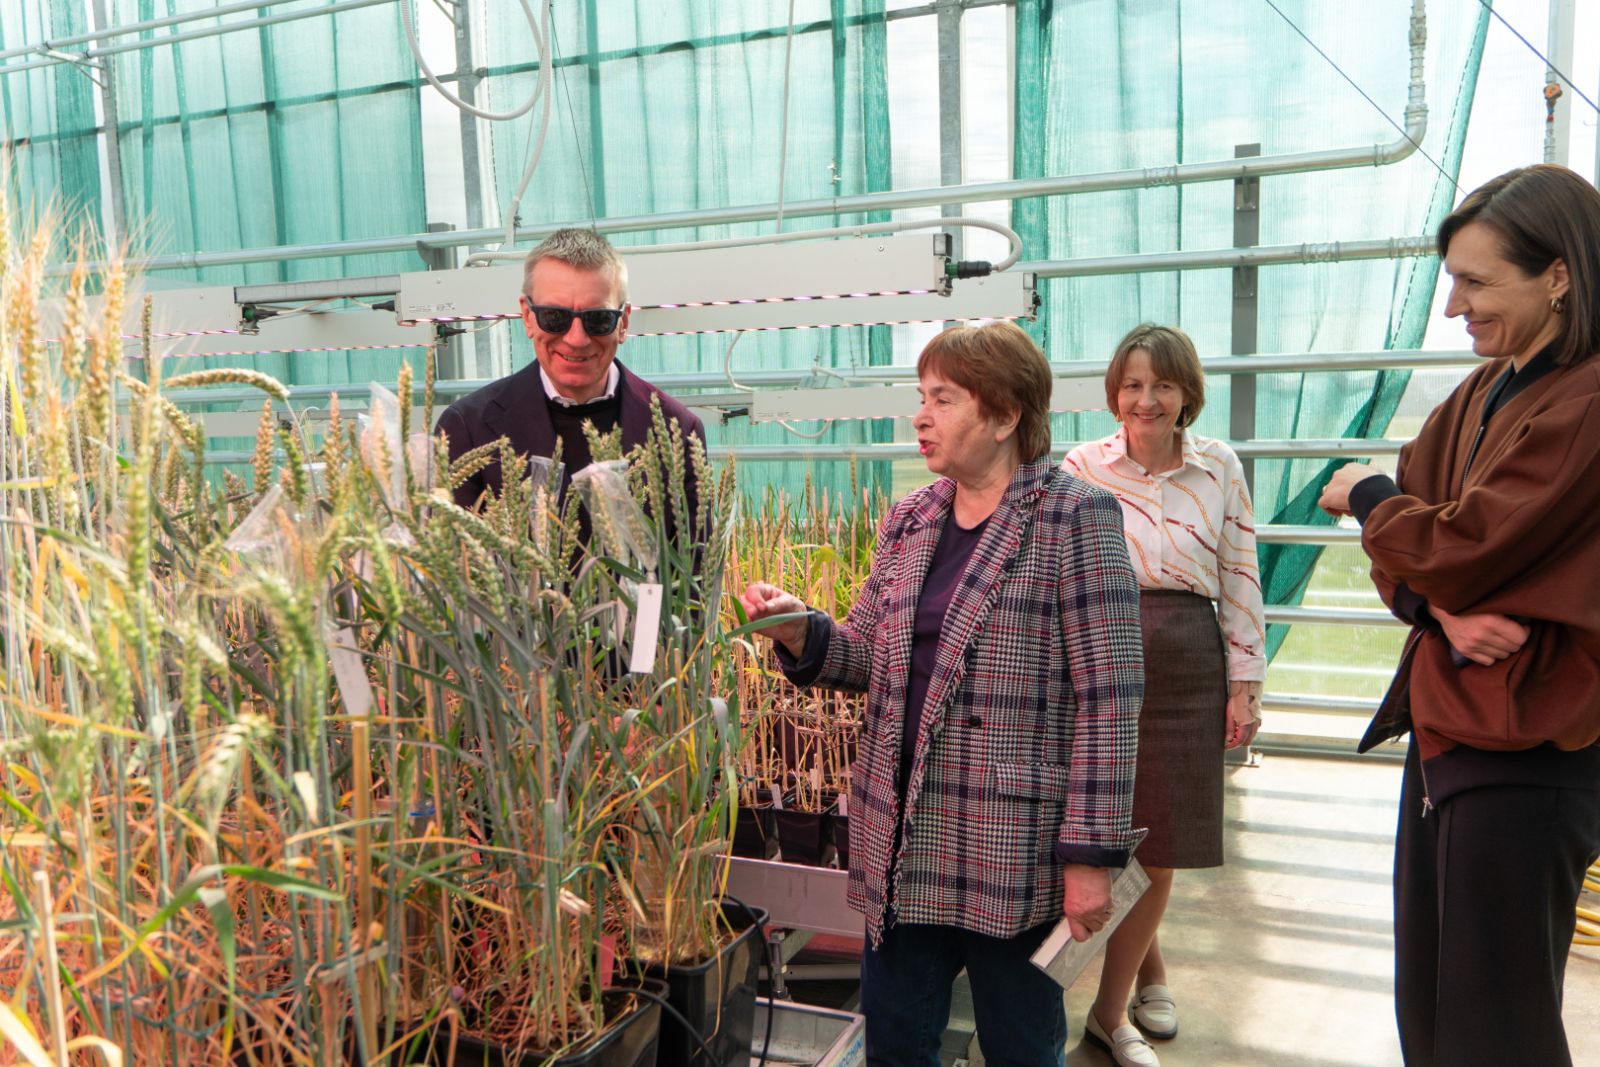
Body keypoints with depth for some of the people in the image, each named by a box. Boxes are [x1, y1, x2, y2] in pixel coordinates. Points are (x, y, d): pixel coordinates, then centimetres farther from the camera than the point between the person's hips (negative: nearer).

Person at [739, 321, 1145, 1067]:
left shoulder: (1074, 519, -10)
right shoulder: (909, 522, 9)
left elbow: (1109, 697, -13)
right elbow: (868, 655, 12)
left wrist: (1091, 852, -15)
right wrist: (801, 633, -8)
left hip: (1014, 848, -5)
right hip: (901, 839, 6)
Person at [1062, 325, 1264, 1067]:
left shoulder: (1220, 468, 3)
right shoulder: (1082, 467, -1)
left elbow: (1241, 579, 6)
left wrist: (1245, 683, 3)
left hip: (1188, 670, 2)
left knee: (1158, 850, 6)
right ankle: (1150, 970, 35)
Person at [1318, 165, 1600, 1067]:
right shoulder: (1485, 393, 11)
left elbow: (1460, 546, -20)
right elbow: (1405, 550, 8)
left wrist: (1368, 498, 1)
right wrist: (1443, 610, -14)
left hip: (1522, 755, -8)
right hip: (1445, 728, 8)